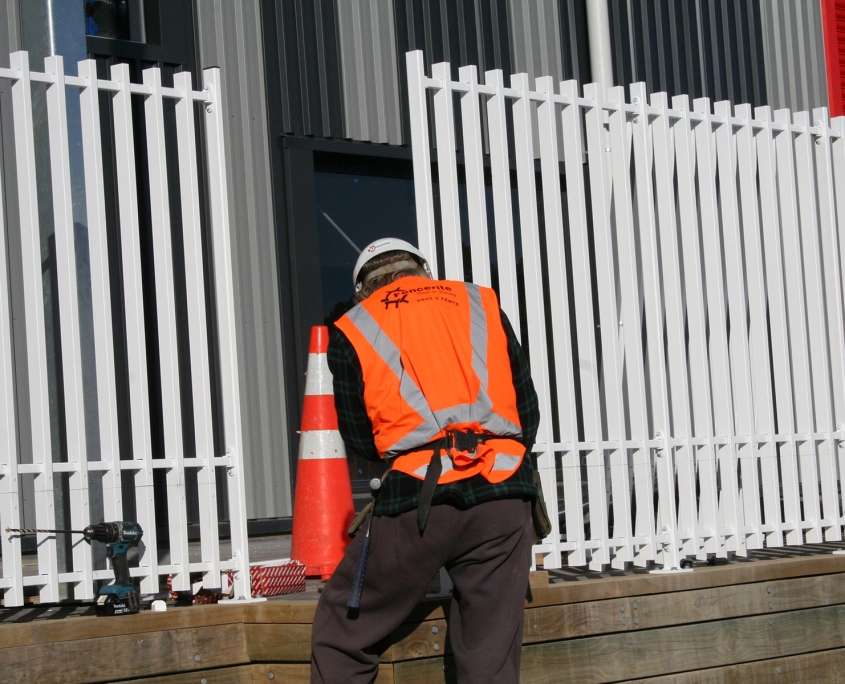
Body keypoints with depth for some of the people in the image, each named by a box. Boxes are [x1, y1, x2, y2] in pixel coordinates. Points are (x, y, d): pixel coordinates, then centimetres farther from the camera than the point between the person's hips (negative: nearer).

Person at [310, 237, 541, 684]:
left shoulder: (352, 330, 12)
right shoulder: (482, 303, 18)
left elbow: (360, 441, 14)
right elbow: (528, 408, 18)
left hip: (419, 499, -2)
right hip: (502, 496, 3)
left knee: (342, 636, 12)